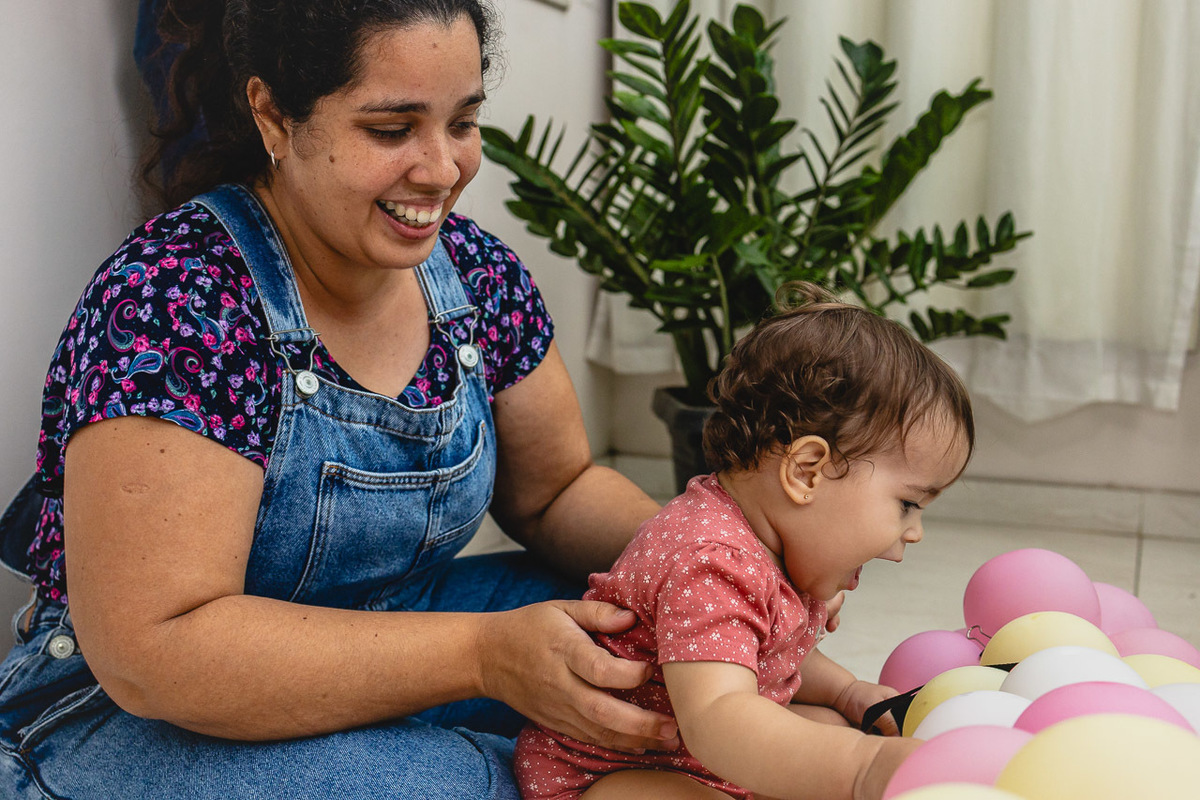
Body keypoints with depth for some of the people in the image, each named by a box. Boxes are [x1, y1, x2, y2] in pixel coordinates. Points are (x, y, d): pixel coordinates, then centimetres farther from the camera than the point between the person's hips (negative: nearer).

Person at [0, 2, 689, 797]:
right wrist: (484, 654, -32)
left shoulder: (475, 270, -4)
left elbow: (558, 489, 8)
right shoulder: (176, 303, -24)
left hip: (388, 629, 6)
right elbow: (152, 649, -28)